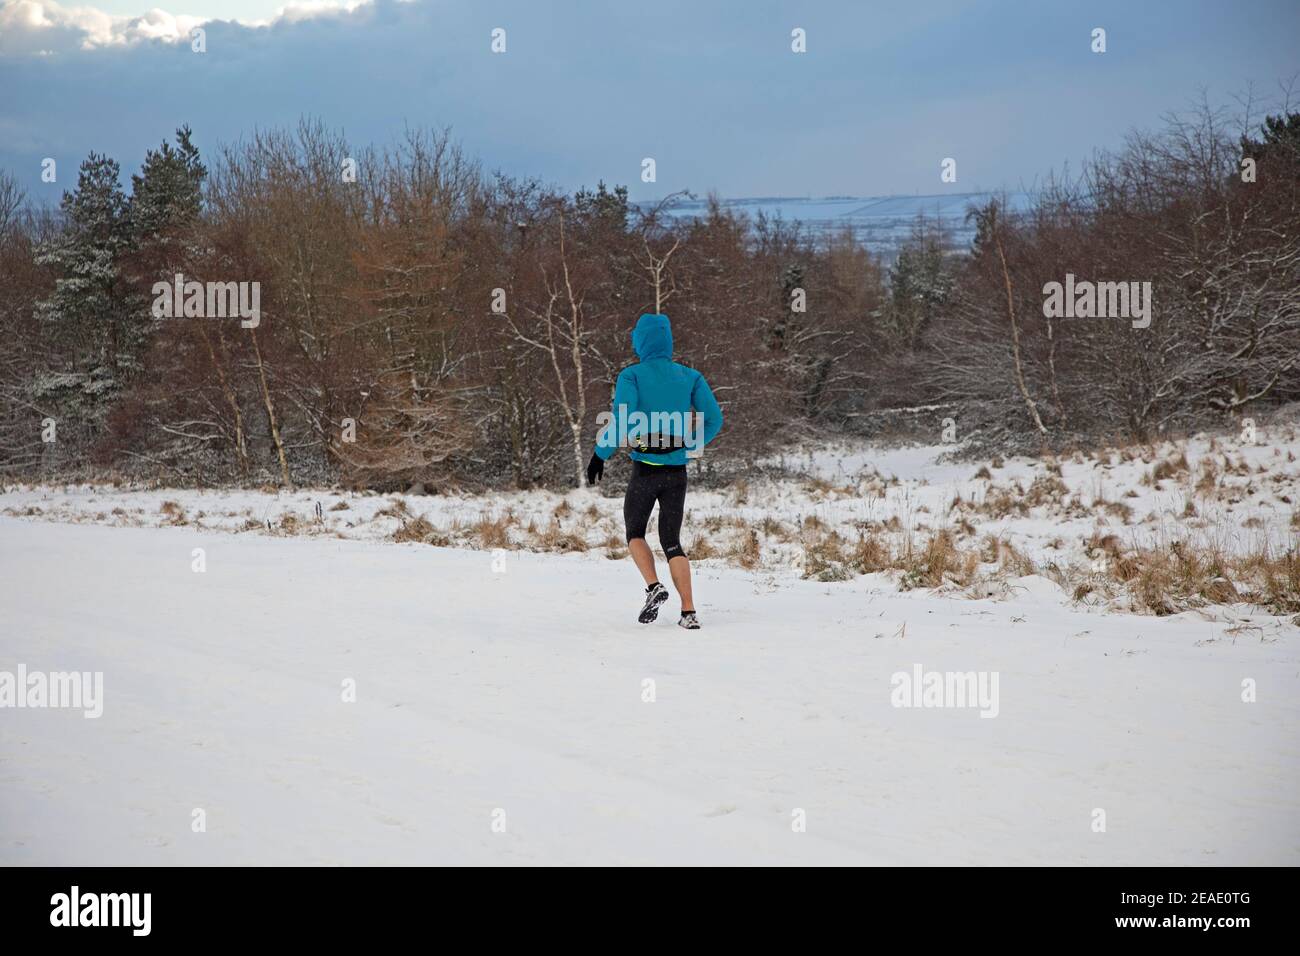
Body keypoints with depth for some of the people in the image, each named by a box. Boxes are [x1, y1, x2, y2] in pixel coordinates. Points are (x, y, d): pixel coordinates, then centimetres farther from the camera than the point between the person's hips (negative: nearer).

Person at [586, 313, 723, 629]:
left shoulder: (631, 376, -6)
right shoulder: (690, 377, 5)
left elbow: (622, 422, -18)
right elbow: (714, 419, 0)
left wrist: (600, 454, -7)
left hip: (645, 469, -3)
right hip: (677, 471, 3)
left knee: (635, 533, 19)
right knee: (671, 542, 10)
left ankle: (653, 586, -6)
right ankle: (689, 612, -4)